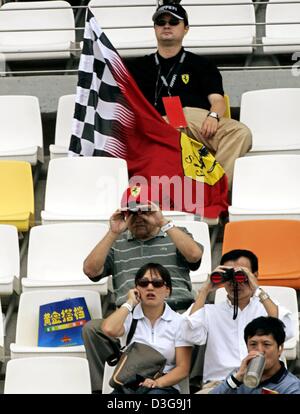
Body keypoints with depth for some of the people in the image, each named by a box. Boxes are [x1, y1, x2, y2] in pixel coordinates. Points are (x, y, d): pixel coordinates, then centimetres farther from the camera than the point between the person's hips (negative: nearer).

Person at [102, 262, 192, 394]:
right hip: (128, 385, 0)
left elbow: (183, 368, 2)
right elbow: (109, 330, -15)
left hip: (164, 386, 0)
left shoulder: (178, 322, 7)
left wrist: (158, 382, -18)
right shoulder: (128, 317, 10)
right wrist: (130, 303, -1)